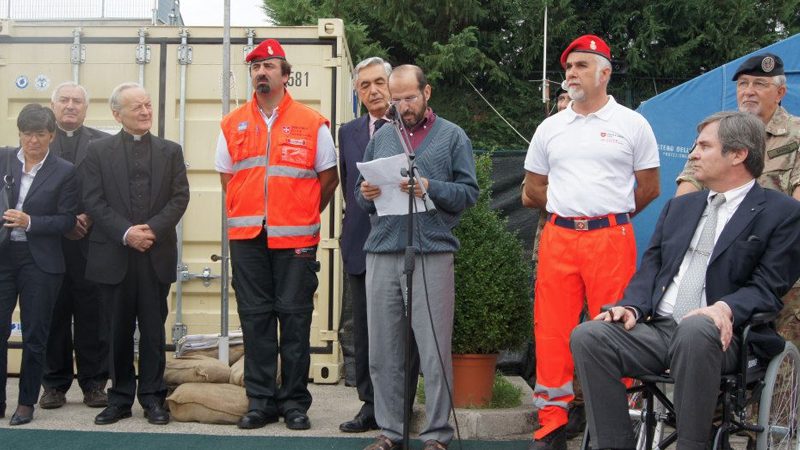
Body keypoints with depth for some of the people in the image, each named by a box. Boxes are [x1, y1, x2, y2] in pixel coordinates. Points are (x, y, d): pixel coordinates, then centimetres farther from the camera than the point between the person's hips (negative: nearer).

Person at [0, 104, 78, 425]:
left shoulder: (64, 172, -1)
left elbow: (67, 220, -4)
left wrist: (30, 222, -16)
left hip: (40, 262, -2)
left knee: (35, 335, 6)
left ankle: (26, 403, 18)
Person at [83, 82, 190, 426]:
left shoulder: (170, 151, 9)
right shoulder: (98, 151, 4)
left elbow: (180, 197, 1)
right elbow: (93, 201, -3)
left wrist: (153, 229, -13)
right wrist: (126, 232, -14)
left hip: (157, 255, 1)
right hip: (114, 256, -1)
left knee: (154, 329, 5)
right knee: (119, 330, 7)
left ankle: (152, 397, 13)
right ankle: (120, 397, 18)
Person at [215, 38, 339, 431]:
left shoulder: (312, 123, 2)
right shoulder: (233, 124, 11)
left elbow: (329, 178, 7)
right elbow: (227, 178, 17)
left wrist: (303, 216, 6)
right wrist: (247, 215, 9)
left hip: (296, 239, -2)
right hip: (247, 238, 3)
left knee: (295, 318, 0)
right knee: (255, 318, 4)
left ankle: (294, 402, 9)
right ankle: (260, 400, 11)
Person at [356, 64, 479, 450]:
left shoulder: (452, 136, 7)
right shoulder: (380, 137, 17)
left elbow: (469, 193, 0)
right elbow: (361, 192, 18)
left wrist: (430, 188, -15)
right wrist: (366, 195, -4)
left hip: (432, 254, -3)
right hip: (382, 253, 4)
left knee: (434, 351, -2)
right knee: (383, 350, 5)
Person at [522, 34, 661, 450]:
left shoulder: (631, 124, 4)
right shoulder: (550, 128, 13)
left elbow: (649, 186, 8)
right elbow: (533, 188, 20)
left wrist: (608, 215, 11)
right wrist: (569, 212, 14)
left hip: (611, 239, -3)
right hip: (558, 238, 3)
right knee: (552, 330, 1)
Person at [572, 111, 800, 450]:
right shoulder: (679, 206, 23)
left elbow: (768, 288, -4)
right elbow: (651, 266, 17)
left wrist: (725, 308, -24)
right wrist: (632, 307, -3)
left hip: (719, 336, -5)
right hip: (658, 330, 5)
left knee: (695, 329, -40)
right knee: (588, 335, -21)